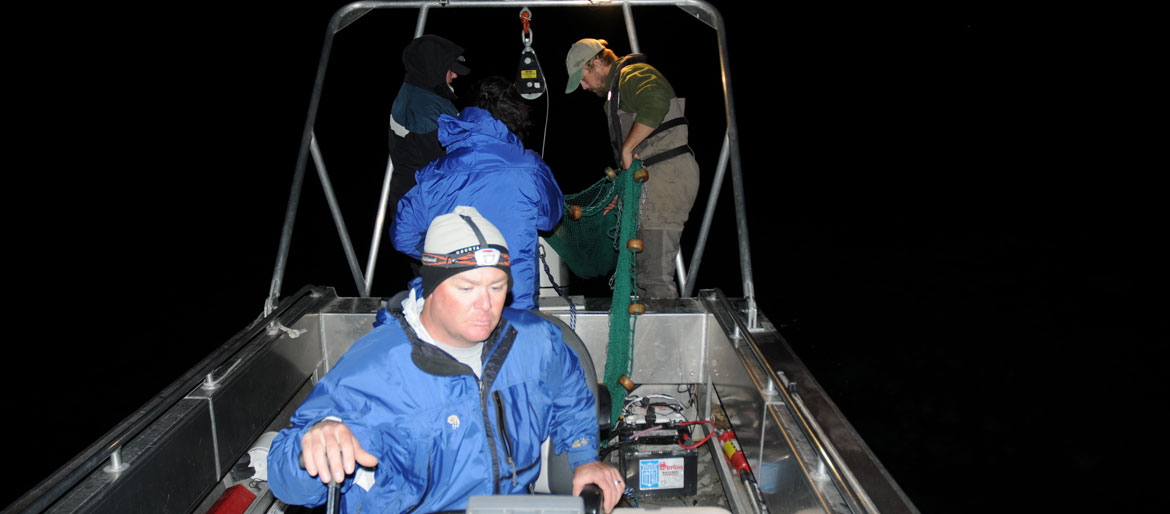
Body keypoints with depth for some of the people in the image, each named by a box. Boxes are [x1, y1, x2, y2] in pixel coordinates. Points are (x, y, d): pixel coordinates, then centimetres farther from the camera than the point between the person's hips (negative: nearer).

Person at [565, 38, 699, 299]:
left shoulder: (634, 75, -6)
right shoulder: (616, 88, 27)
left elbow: (655, 104, -30)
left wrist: (627, 148, -21)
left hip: (667, 175, -11)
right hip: (649, 179, 11)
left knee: (657, 276, -12)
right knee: (640, 272, 13)